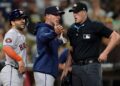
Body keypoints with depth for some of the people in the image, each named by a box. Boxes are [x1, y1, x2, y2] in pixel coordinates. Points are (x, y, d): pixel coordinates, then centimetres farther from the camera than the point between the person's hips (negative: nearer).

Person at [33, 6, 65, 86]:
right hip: (44, 70, -11)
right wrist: (54, 33, -55)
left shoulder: (51, 30, 22)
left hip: (50, 70, 11)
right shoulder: (43, 29, -10)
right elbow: (43, 37, -36)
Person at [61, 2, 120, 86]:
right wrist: (66, 68, 15)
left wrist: (105, 53, -11)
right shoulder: (71, 30, 14)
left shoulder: (95, 26, -3)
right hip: (76, 67, 6)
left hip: (91, 66, -6)